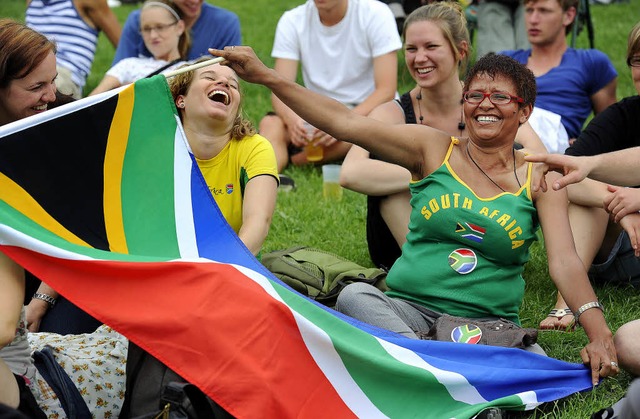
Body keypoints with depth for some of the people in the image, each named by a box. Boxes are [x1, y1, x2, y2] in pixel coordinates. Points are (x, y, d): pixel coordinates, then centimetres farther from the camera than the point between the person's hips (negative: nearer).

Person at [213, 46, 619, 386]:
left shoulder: (539, 179, 6)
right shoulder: (434, 150, 6)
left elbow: (565, 261, -4)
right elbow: (345, 123, -3)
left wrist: (599, 332, -22)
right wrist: (266, 76, -13)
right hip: (409, 310, 1)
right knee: (354, 294, -32)